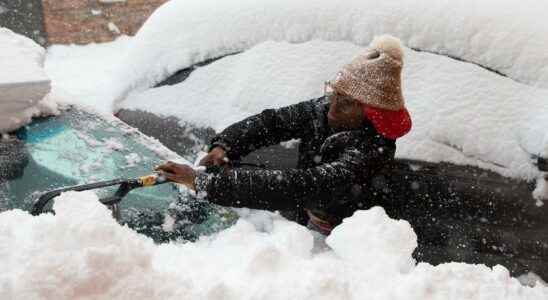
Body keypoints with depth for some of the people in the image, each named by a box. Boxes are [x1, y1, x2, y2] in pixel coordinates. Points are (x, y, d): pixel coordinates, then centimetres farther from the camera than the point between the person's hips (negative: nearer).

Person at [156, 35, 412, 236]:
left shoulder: (371, 149, -32)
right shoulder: (323, 109, -11)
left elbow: (299, 187, -41)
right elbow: (271, 121, -6)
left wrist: (205, 182, -44)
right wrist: (223, 145, -26)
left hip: (332, 239, -6)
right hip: (303, 221, 6)